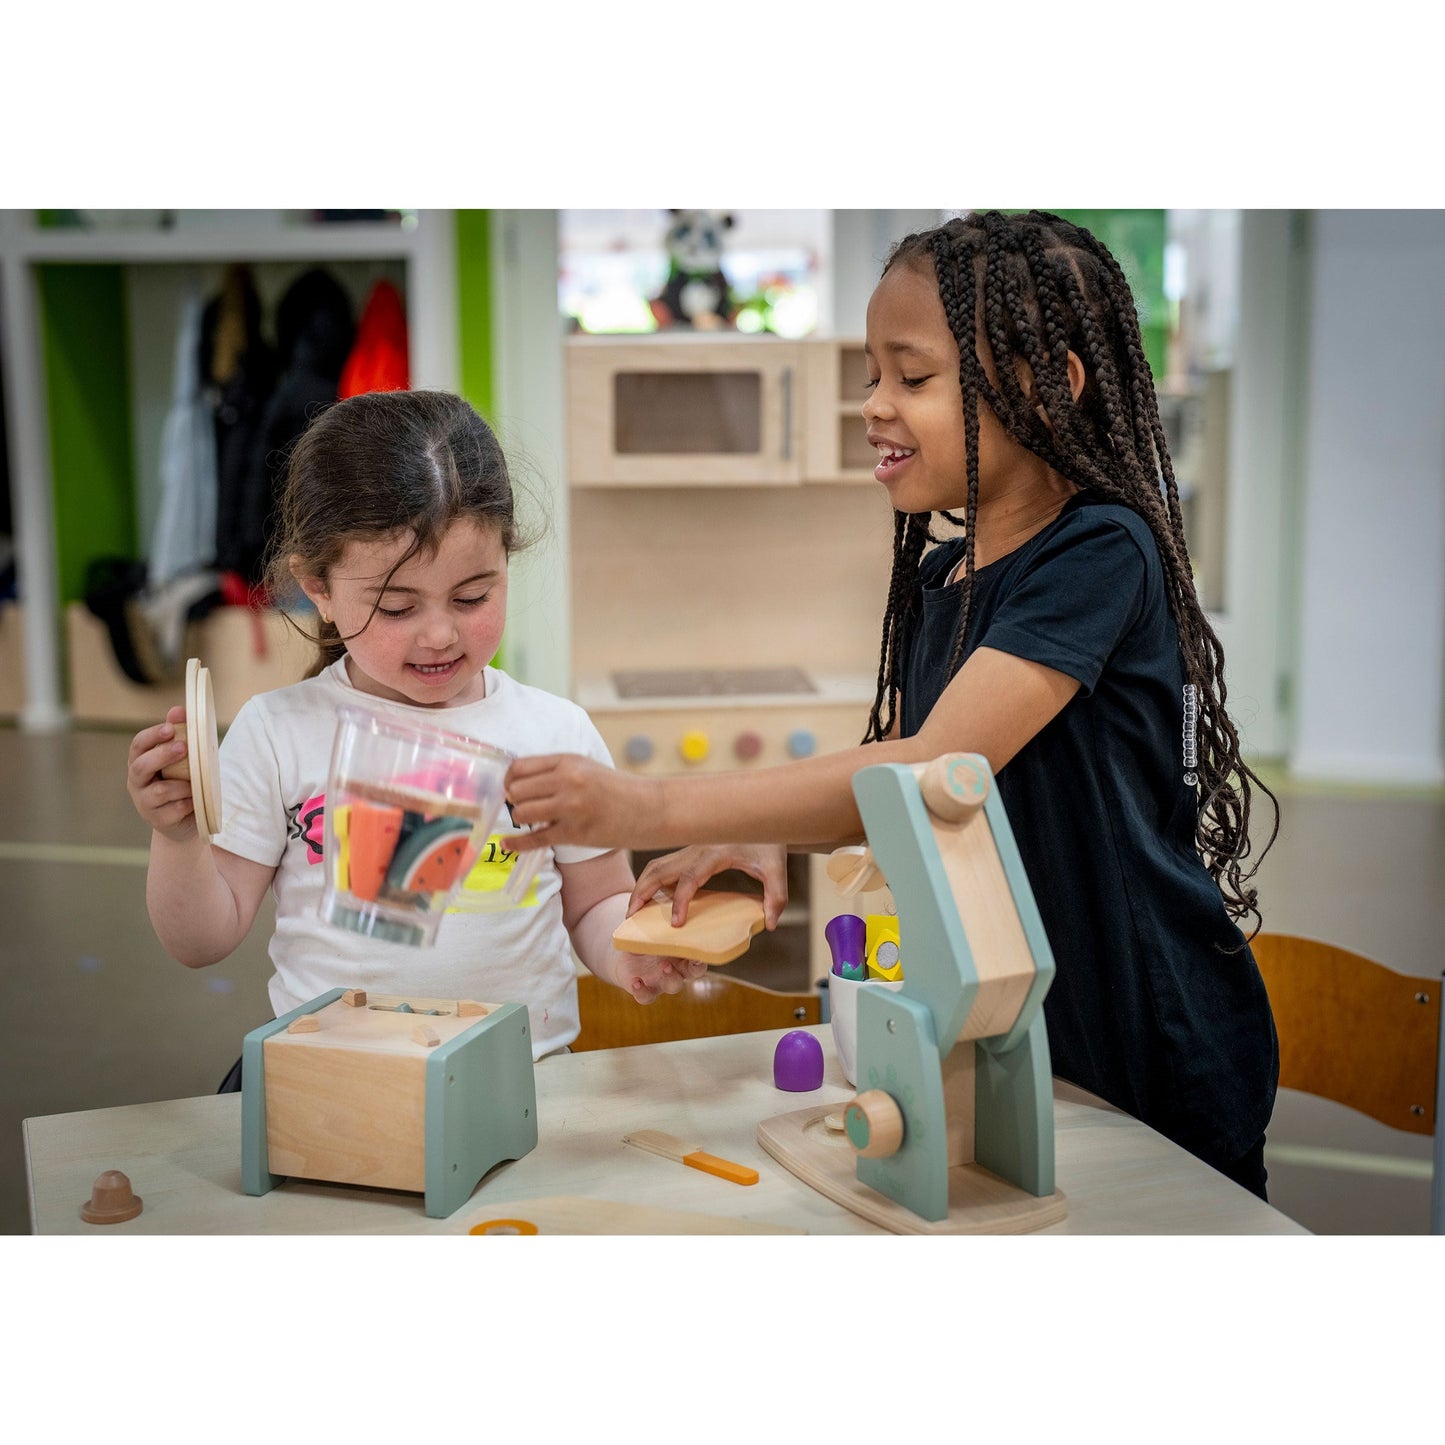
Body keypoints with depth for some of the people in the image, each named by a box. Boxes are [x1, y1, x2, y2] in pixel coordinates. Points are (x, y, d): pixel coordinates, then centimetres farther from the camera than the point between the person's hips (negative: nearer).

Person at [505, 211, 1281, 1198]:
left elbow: (937, 771, -29)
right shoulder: (935, 574, 6)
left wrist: (654, 809, -32)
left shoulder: (1101, 553, -20)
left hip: (1152, 1054, -7)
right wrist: (768, 839, -10)